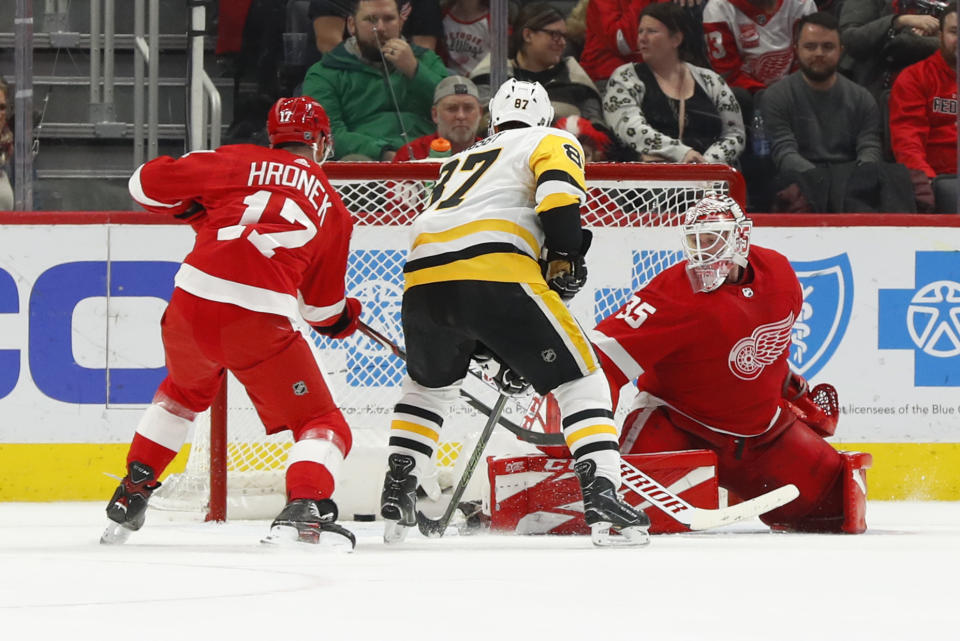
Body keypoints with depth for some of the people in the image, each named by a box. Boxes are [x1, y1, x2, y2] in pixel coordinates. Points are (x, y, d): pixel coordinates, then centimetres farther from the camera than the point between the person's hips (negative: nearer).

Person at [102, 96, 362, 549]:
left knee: (185, 390, 35)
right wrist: (346, 317, 43)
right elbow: (324, 307, 20)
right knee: (321, 424, 7)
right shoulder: (331, 208, 16)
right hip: (260, 322, -3)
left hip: (192, 303, 3)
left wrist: (195, 209, 28)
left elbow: (147, 183, 10)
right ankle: (305, 505, -21)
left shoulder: (236, 162, 13)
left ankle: (131, 493, 37)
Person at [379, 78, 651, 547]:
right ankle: (602, 495, -11)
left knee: (429, 382, 33)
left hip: (422, 279, 5)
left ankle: (396, 492, 25)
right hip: (495, 272, -5)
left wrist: (495, 351, 38)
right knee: (579, 377, 5)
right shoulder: (552, 142, 21)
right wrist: (565, 258, 2)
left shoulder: (461, 161, 39)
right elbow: (558, 188, -5)